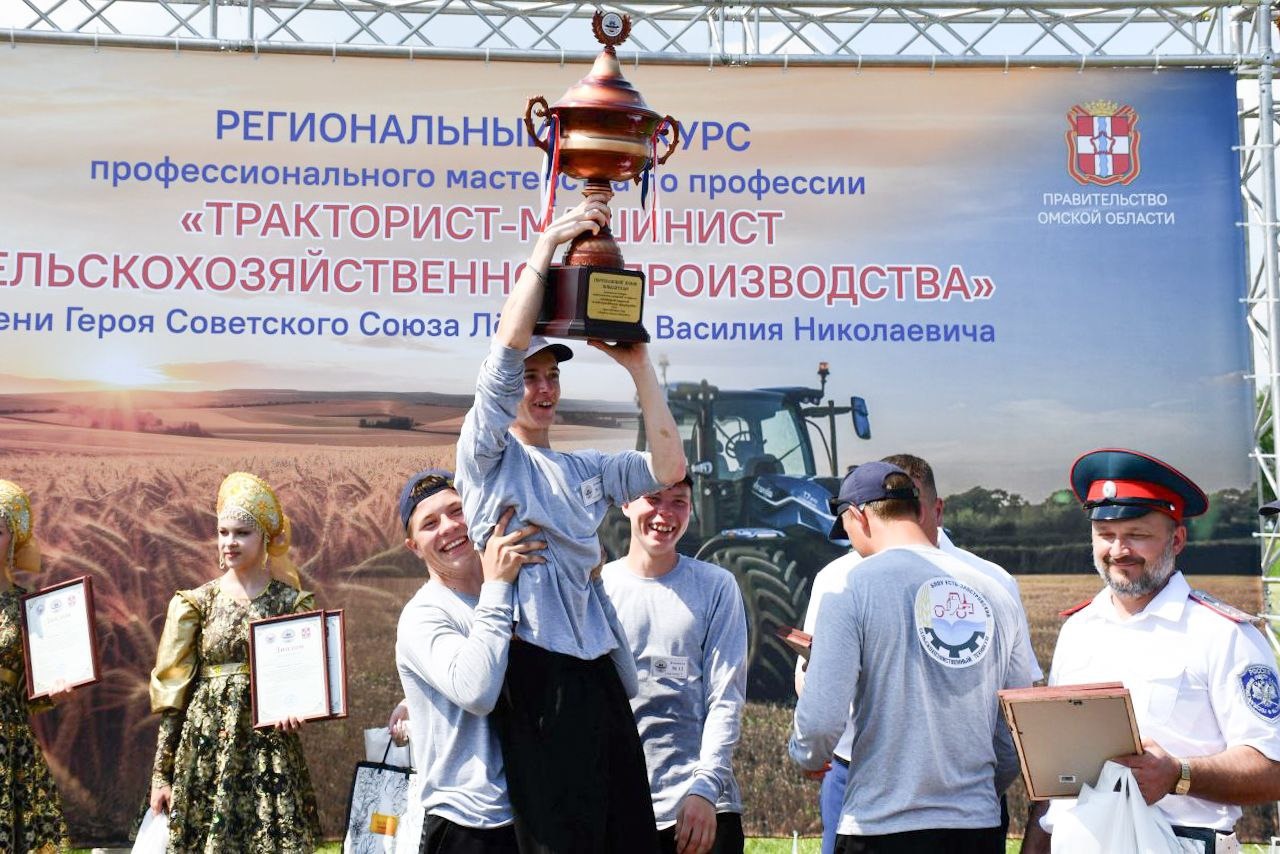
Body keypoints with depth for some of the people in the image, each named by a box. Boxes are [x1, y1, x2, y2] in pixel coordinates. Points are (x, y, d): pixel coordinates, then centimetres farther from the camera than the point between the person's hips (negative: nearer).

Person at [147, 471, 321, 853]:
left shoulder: (292, 603, 2)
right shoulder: (197, 603, 4)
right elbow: (172, 693, 4)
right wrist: (161, 772, 2)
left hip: (269, 752, -1)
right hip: (205, 749, 1)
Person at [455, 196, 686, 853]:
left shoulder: (586, 470, 22)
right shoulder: (487, 454, 6)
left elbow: (668, 467, 8)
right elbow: (506, 350, -8)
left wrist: (637, 365, 6)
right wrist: (546, 245, -9)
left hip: (599, 669, 6)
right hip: (536, 669, -6)